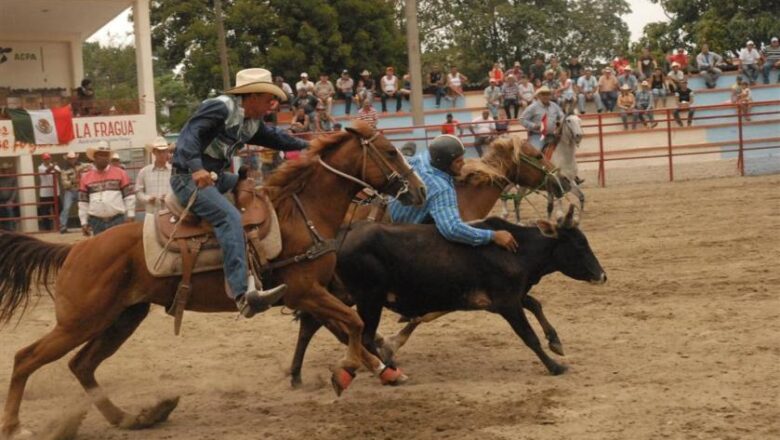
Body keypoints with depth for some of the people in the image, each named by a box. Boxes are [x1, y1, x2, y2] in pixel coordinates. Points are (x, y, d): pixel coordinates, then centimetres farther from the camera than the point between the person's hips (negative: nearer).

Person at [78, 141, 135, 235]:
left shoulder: (120, 174, 2)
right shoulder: (86, 177, 6)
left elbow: (129, 196, 2)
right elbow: (83, 202, 8)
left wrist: (130, 216, -3)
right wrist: (84, 222, 4)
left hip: (118, 220, -1)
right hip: (96, 222, 1)